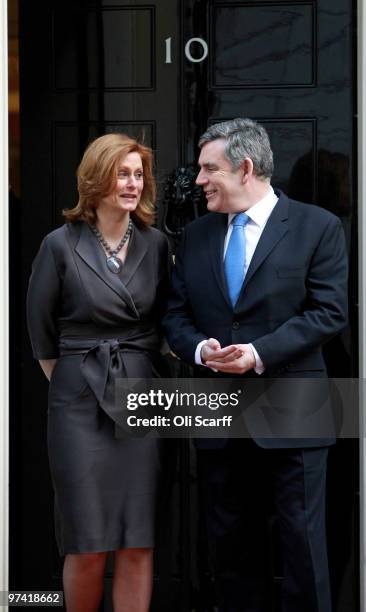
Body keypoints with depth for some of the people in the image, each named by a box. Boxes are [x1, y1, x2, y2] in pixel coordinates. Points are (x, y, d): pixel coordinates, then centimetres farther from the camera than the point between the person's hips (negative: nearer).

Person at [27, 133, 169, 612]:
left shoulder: (156, 243, 4)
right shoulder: (61, 244, -4)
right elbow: (40, 328, 5)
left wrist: (141, 372, 10)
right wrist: (67, 381, 7)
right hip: (80, 402, -2)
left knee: (139, 543, 2)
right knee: (88, 546, 0)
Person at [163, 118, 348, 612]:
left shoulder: (318, 227, -3)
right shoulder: (196, 235, 11)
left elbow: (329, 311, -9)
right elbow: (175, 315, 11)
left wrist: (260, 352, -18)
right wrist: (200, 348, -11)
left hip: (290, 411, -4)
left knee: (302, 540, 1)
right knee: (231, 541, 12)